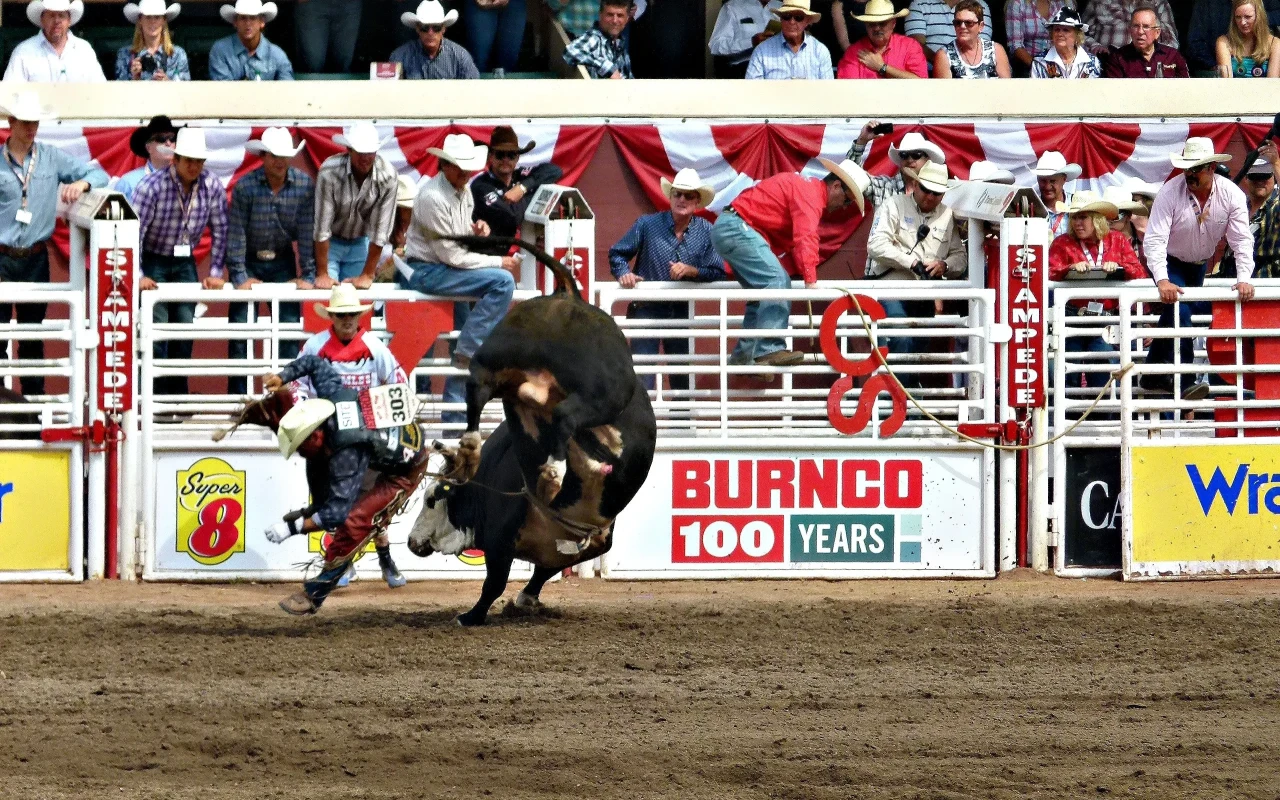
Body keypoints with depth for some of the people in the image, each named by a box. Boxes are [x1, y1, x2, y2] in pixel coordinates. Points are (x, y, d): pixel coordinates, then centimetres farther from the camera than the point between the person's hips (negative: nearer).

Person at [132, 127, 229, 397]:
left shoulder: (213, 187, -11)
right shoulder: (152, 186, -23)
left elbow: (220, 232, -1)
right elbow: (134, 232, -22)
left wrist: (215, 273, -4)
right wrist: (138, 276, -26)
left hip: (185, 263, 4)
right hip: (153, 261, -4)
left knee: (185, 328, 2)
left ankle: (178, 392, 9)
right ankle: (157, 393, -10)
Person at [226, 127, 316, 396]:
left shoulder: (304, 185, -12)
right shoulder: (245, 187, -18)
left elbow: (307, 232, -8)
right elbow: (235, 233, -17)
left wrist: (307, 275, -11)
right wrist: (240, 277, -22)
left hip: (283, 262, 2)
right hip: (249, 261, -2)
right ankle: (238, 393, -1)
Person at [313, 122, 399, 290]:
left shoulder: (387, 176, -23)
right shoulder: (330, 172, -29)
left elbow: (380, 229, -18)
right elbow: (322, 225, -25)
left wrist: (367, 275, -15)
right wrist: (322, 274, -22)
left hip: (360, 244, 2)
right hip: (329, 243, -2)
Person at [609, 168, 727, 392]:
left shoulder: (706, 232, 1)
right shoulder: (647, 224, -2)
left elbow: (718, 272, -2)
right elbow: (617, 254, 5)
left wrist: (691, 271, -19)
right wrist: (624, 273, -15)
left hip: (683, 311, 3)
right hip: (647, 307, -3)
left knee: (682, 378, 10)